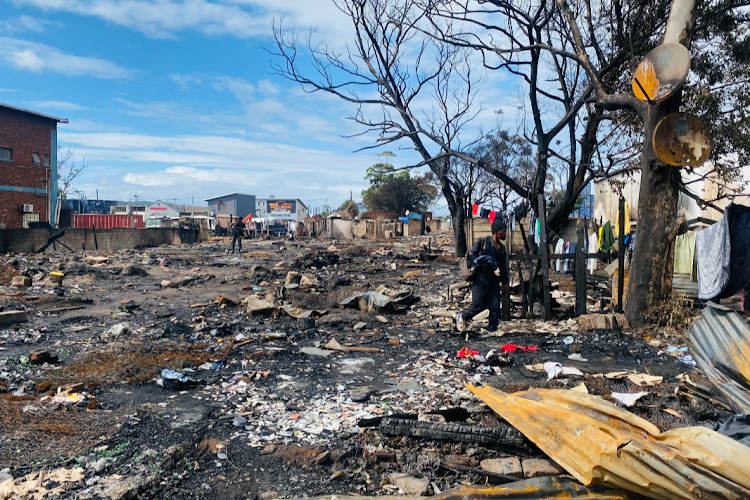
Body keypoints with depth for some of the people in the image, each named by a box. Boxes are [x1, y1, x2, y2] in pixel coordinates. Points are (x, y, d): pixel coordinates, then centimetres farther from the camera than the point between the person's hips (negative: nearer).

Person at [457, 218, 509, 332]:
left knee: (495, 307, 1)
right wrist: (481, 263, -17)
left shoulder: (502, 248, 10)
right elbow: (470, 255, -5)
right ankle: (462, 317, 22)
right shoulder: (482, 242, -9)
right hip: (480, 280, -6)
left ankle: (492, 329, 14)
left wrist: (505, 283, 17)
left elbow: (503, 266, 18)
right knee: (478, 306, -3)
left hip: (494, 282, 6)